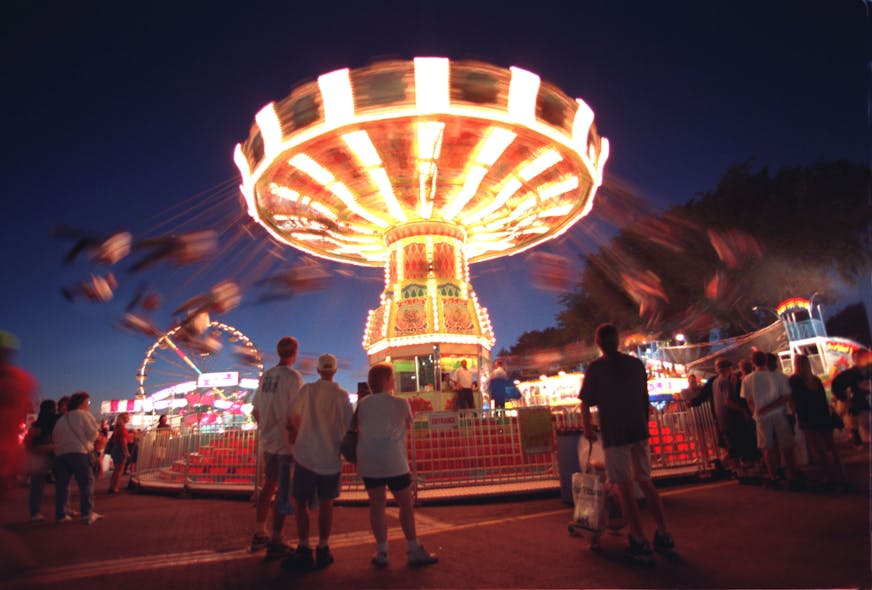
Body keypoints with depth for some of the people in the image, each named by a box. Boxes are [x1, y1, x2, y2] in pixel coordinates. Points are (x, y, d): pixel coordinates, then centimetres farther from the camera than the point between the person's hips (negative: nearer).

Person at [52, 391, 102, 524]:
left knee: (62, 484, 10)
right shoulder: (85, 415, 0)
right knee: (86, 482, -2)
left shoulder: (62, 419, 20)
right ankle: (87, 513, -6)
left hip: (60, 453, 7)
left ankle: (60, 514, 10)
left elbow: (54, 436, 16)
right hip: (79, 452, -7)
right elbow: (93, 434, -4)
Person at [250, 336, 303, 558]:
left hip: (267, 442, 7)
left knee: (269, 486, 20)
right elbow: (294, 415, -21)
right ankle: (275, 542, 12)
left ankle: (259, 535, 31)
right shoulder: (293, 377, -16)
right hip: (287, 442, -7)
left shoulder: (266, 376, 6)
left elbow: (255, 411, 11)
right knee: (285, 492, 4)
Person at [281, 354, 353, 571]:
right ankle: (323, 549, 18)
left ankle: (304, 550, 9)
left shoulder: (307, 390, -3)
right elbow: (350, 427, -3)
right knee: (326, 504, 14)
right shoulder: (342, 395, -4)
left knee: (300, 502, 11)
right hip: (331, 458, 1)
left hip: (306, 455, -1)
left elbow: (295, 416, 11)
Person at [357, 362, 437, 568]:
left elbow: (358, 429, 10)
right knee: (406, 504, 9)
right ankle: (414, 550, 15)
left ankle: (381, 552, 17)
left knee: (377, 505, 10)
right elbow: (409, 422, 11)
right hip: (394, 462, -3)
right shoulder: (400, 403, -4)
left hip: (368, 463, 4)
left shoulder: (362, 404, 5)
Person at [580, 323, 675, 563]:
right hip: (639, 431, 5)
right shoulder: (636, 363, 5)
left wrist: (588, 429, 8)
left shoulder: (595, 368, -8)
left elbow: (586, 404, -6)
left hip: (614, 434, -5)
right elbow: (645, 399, 11)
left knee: (625, 488, 4)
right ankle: (664, 537, 23)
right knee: (645, 482, 18)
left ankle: (640, 543, 10)